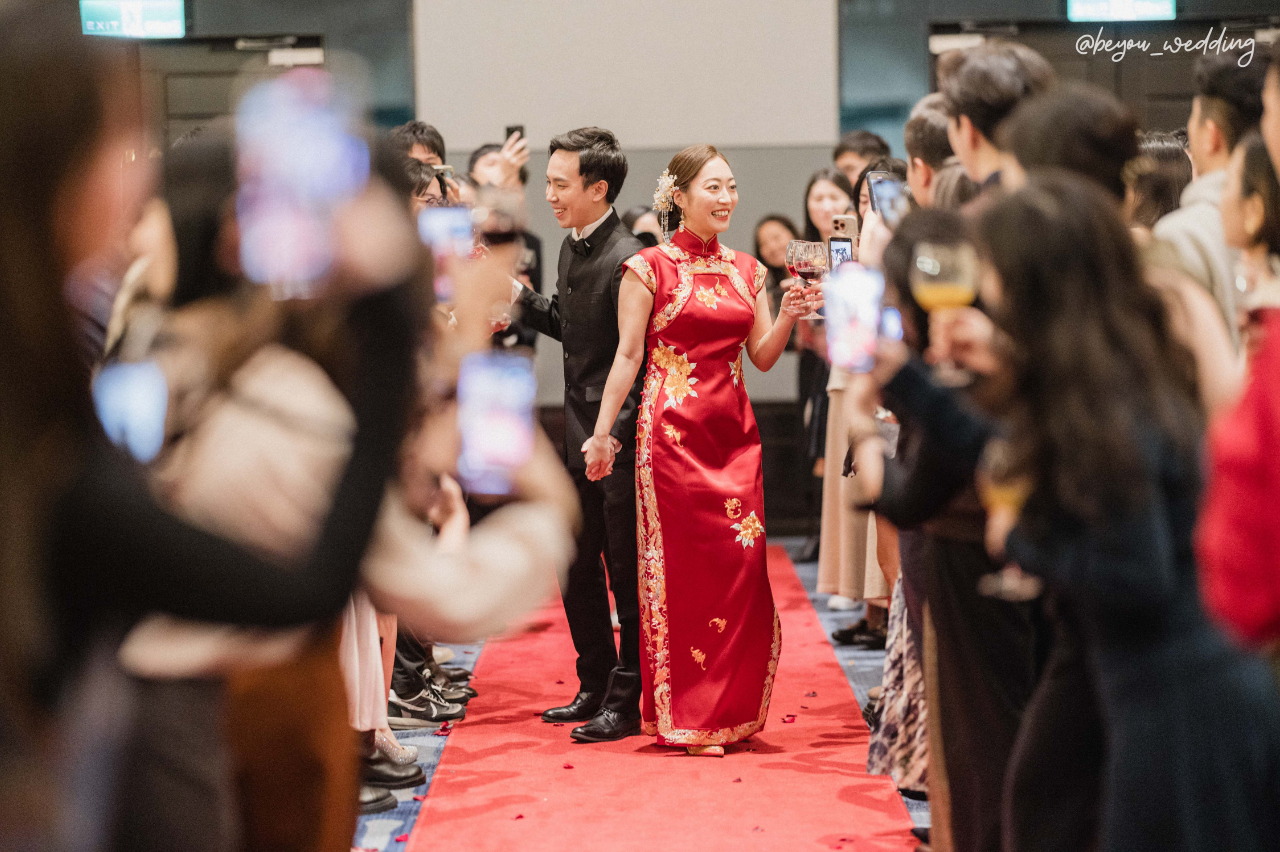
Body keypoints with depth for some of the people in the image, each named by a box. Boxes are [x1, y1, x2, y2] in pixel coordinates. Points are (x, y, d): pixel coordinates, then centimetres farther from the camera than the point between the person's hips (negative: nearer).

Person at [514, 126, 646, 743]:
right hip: (579, 436, 9)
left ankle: (625, 703, 12)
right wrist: (516, 294, 10)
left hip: (619, 442, -9)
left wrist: (611, 437, -25)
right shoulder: (572, 247, 9)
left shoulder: (628, 260, -19)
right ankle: (594, 687, 29)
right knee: (577, 570, 16)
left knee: (626, 576, 2)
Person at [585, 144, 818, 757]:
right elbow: (627, 356, -3)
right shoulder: (650, 267, -2)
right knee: (683, 568, -1)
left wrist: (789, 316, -6)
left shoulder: (746, 271, 12)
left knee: (743, 567, 1)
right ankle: (687, 718, 9)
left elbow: (763, 357, 11)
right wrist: (601, 434, -6)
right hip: (673, 431, -5)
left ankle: (731, 711, 13)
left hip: (734, 431, 5)